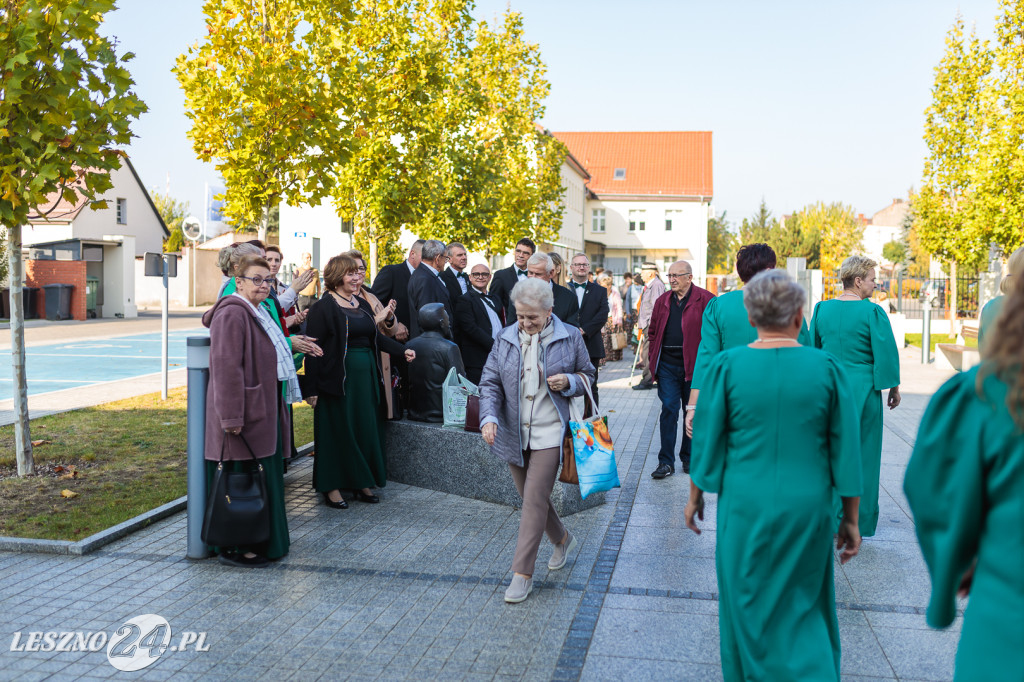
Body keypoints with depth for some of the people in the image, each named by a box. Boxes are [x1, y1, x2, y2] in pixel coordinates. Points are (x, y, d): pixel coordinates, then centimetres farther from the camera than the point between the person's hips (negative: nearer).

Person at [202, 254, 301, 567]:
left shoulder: (258, 313, 16)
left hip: (265, 410, 11)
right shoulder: (232, 314, -17)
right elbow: (227, 368, -24)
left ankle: (263, 541, 29)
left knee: (264, 478, 17)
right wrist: (232, 417, -26)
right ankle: (233, 548, 9)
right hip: (245, 415, -11)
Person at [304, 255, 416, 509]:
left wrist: (403, 350, -1)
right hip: (337, 379, -7)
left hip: (366, 377, 7)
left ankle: (361, 482, 22)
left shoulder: (363, 304, 13)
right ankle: (332, 487, 13)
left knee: (366, 429, 10)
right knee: (337, 431, 1)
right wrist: (312, 389, -16)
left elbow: (376, 337, 15)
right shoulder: (323, 307, -9)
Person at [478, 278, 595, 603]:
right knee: (532, 498, 15)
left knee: (534, 500, -8)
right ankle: (562, 539, 42)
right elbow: (490, 382, 3)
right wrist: (489, 417, -13)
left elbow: (587, 375, 9)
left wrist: (568, 381, -13)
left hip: (548, 433, -4)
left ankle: (522, 573, 1)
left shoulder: (569, 338, -2)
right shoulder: (505, 339, 3)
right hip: (513, 434, 4)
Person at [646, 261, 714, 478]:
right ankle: (666, 462, 4)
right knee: (669, 410, -1)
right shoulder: (663, 301, 10)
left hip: (694, 364, -2)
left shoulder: (705, 300, -4)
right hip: (667, 364, 3)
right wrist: (654, 360, 7)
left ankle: (688, 458, 25)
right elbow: (653, 332, 15)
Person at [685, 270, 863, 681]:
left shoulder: (727, 366, -11)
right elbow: (846, 451, -3)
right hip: (808, 508, 1)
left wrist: (695, 496, 9)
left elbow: (706, 440, -5)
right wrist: (850, 520, 6)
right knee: (803, 606, 22)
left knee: (749, 604, 18)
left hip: (745, 507, -1)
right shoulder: (827, 368, -8)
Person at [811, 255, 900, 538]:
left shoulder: (822, 309, 2)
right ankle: (857, 523, 16)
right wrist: (893, 387, 1)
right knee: (862, 453, 8)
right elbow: (886, 353, -10)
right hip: (862, 390, -4)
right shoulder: (872, 312, -12)